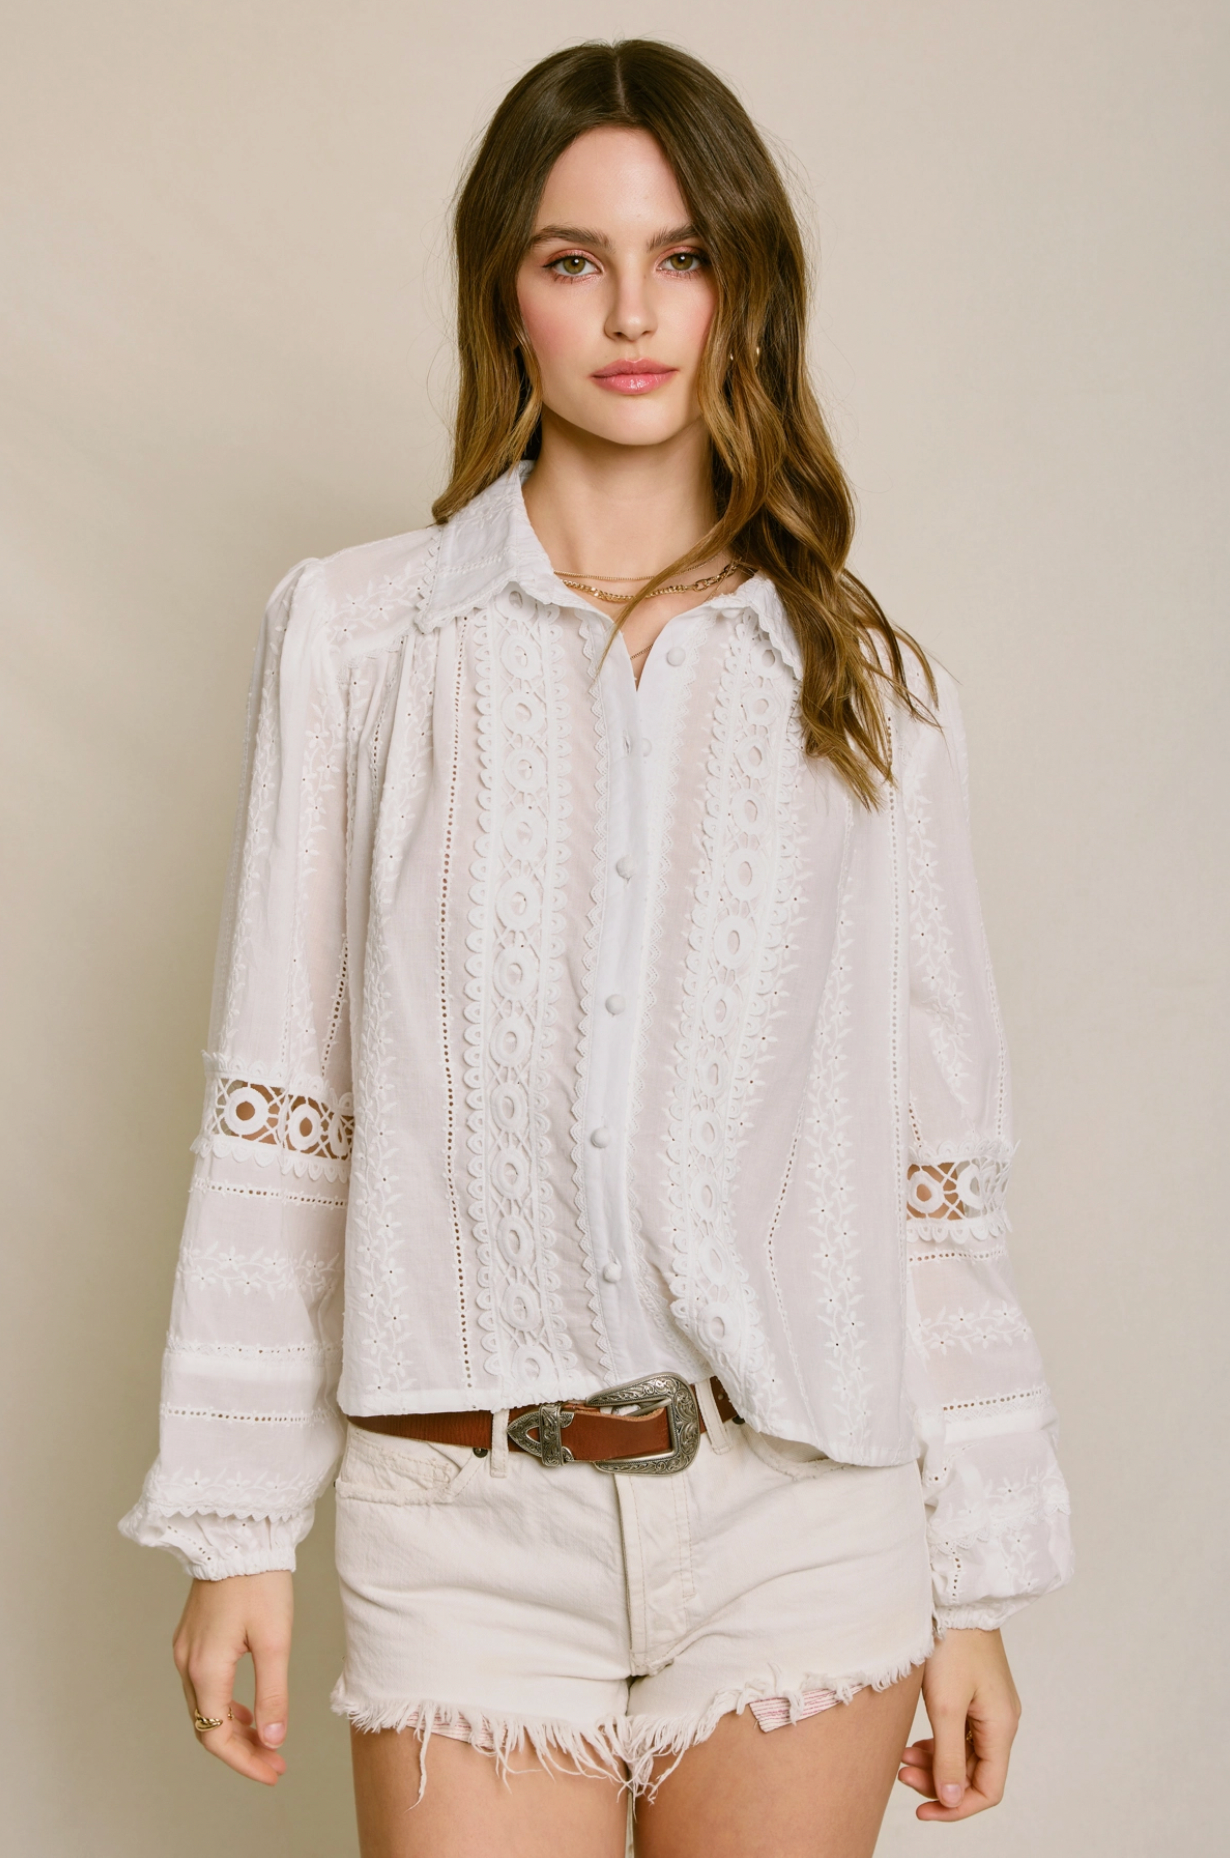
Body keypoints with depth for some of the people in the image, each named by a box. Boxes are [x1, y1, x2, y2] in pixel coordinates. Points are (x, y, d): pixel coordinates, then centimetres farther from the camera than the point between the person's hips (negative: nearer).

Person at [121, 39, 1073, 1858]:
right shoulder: (355, 638, 3)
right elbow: (278, 1107, 2)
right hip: (464, 1513, -1)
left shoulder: (866, 683, 6)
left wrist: (977, 1581, 5)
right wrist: (233, 1524, 0)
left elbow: (939, 1155, 5)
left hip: (802, 1503, 1)